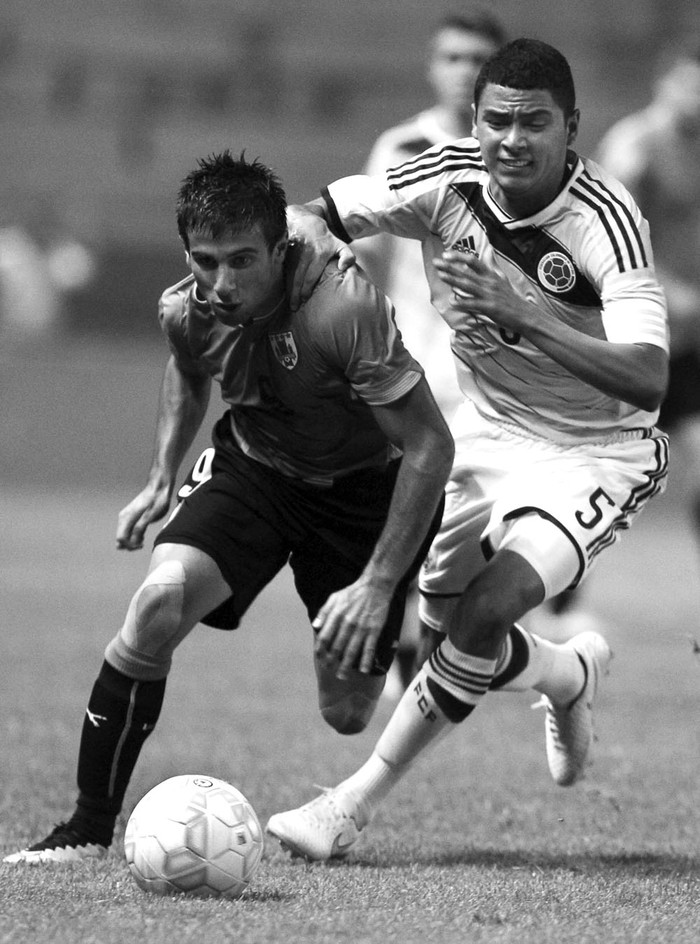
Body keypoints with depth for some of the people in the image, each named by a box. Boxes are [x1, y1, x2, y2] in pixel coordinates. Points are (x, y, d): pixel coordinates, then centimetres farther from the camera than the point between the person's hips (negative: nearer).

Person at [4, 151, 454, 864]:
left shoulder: (344, 309, -35)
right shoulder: (185, 311, -17)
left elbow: (429, 446, -29)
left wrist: (378, 586, -30)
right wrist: (162, 477, 3)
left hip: (366, 485, -3)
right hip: (253, 466, 3)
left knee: (346, 715, -2)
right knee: (158, 604, -24)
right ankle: (89, 826, -14)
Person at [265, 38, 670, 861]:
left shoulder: (605, 221, -26)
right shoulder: (448, 178, -13)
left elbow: (647, 377, -36)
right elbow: (309, 219, -2)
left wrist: (522, 313, -46)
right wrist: (323, 246, -27)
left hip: (595, 449, -6)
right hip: (488, 428, 6)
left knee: (486, 611, -24)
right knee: (440, 631, 4)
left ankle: (352, 806, -13)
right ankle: (573, 677, 38)